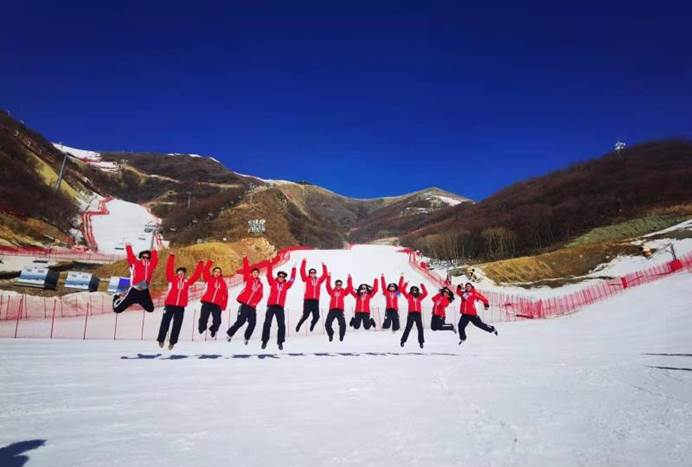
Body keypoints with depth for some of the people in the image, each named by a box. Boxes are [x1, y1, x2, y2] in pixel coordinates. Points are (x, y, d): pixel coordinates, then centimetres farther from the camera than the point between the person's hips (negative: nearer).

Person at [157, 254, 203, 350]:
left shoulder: (187, 282, 10)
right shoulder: (172, 279, 5)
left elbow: (196, 275, 12)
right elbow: (169, 270, -2)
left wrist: (200, 265, 11)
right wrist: (171, 258, -8)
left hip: (180, 307, 2)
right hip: (169, 305, -2)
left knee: (177, 325, 4)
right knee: (165, 323, 4)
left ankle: (172, 342, 14)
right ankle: (161, 339, 20)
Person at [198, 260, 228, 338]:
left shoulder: (223, 283, 11)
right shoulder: (209, 279, 10)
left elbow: (225, 295, 10)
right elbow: (204, 271, -3)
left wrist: (223, 305, 4)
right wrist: (209, 263, -11)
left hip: (217, 305, 1)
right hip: (207, 303, -1)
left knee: (217, 321, 0)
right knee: (203, 318, -5)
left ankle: (213, 329, 27)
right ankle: (201, 328, 22)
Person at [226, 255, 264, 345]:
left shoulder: (260, 284, 13)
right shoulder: (249, 279, 5)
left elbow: (260, 295, 7)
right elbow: (246, 269, -5)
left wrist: (256, 302, -9)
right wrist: (245, 258, -13)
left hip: (252, 306, 4)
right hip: (245, 303, -4)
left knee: (252, 323, 3)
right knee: (241, 320, -10)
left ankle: (247, 337, 22)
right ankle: (230, 333, 10)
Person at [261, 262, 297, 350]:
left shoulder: (286, 285, 11)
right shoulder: (273, 282, 8)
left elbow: (292, 279, 9)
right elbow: (269, 275, 1)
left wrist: (293, 269, 7)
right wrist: (270, 263, -2)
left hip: (280, 307, 1)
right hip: (271, 306, -1)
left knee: (281, 325, -3)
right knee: (267, 324, 1)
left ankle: (280, 342, 5)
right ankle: (264, 341, 12)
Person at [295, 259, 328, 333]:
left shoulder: (319, 280, 15)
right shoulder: (307, 279, 7)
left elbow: (324, 275, 21)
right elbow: (302, 271, 0)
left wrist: (324, 266, 21)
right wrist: (304, 262, -2)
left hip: (316, 300, 3)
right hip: (307, 300, -3)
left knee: (316, 316, 0)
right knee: (306, 315, -8)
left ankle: (311, 326, 26)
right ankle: (298, 326, 13)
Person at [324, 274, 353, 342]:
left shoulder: (343, 291, 13)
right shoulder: (332, 291, 14)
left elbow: (350, 288, 2)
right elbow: (328, 286, 2)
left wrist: (349, 279, -3)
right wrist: (329, 277, -3)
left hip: (340, 310, -1)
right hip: (332, 310, 1)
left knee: (343, 324, -13)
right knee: (327, 324, -4)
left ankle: (341, 336, 11)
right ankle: (330, 335, 22)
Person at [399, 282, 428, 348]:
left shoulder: (419, 297, 15)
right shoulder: (409, 296, 8)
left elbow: (425, 293, 15)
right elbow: (403, 291, 1)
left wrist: (422, 287, 12)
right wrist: (405, 285, -2)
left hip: (418, 314, 3)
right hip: (411, 314, -3)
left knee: (420, 328, 1)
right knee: (408, 328, -1)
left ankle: (421, 342, 10)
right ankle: (403, 341, 8)